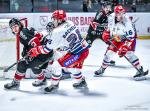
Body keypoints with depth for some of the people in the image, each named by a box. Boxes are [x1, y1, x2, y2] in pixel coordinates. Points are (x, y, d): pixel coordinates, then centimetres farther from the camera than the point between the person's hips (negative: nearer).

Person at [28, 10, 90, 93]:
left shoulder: (57, 32, -18)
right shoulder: (70, 23, 4)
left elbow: (47, 49, -11)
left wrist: (35, 51, 1)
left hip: (77, 53, -9)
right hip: (85, 49, 9)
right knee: (73, 65, 33)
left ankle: (54, 84, 11)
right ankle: (81, 81, 49)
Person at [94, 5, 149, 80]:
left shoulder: (126, 21, -33)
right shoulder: (111, 17, -16)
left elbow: (130, 37, -33)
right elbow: (110, 27, 9)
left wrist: (125, 48, -37)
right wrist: (106, 33, -4)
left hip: (128, 37, -5)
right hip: (117, 38, 5)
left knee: (128, 53, -24)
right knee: (109, 51, 2)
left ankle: (140, 70, -18)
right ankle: (102, 69, 21)